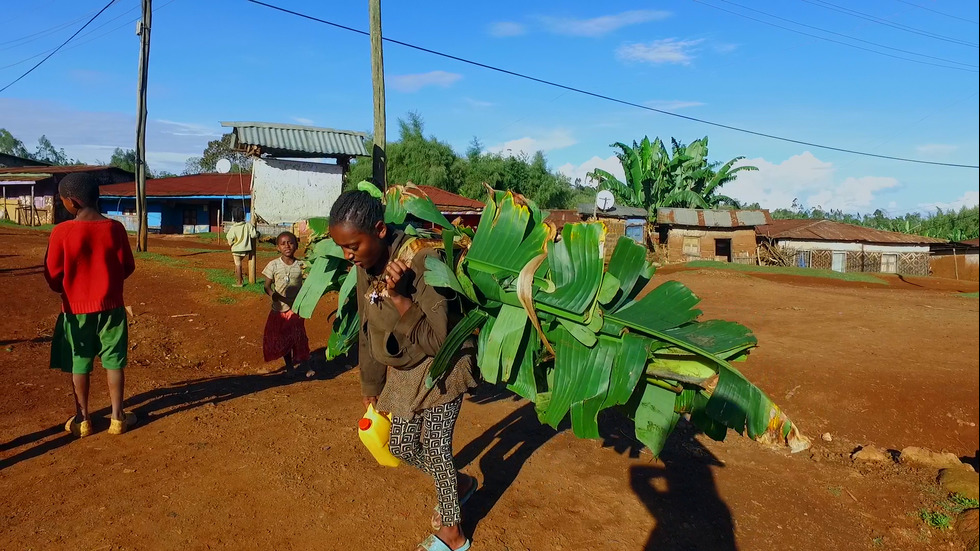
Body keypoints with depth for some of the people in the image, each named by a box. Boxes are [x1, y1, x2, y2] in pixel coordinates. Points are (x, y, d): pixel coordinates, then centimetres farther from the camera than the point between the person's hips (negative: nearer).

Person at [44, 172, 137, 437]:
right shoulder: (115, 228, -9)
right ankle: (117, 417, 18)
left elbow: (53, 276, -7)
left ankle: (82, 419, 23)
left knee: (79, 366, 12)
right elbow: (127, 267, 0)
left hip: (76, 308, -1)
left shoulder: (61, 231, -14)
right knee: (114, 362, 11)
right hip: (111, 306, 1)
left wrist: (67, 290, 15)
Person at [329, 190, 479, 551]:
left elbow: (440, 339, -29)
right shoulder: (365, 267, -5)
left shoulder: (423, 260, -28)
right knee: (402, 446, 14)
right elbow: (368, 332, 8)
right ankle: (459, 484, 40)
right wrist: (372, 386, 16)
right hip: (404, 372, 8)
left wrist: (399, 297, -37)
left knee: (437, 448, -1)